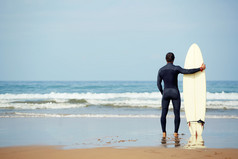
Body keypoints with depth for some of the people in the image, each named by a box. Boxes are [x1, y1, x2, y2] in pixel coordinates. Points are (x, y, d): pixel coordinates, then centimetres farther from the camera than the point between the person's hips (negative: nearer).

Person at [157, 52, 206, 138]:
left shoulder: (161, 70, 1)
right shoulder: (176, 68, -9)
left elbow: (158, 84, 5)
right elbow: (188, 71, -18)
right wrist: (200, 69, -11)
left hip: (166, 93, 2)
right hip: (175, 93, -2)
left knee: (164, 113, 7)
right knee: (177, 113, 4)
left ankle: (164, 132, 1)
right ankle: (175, 133, -1)